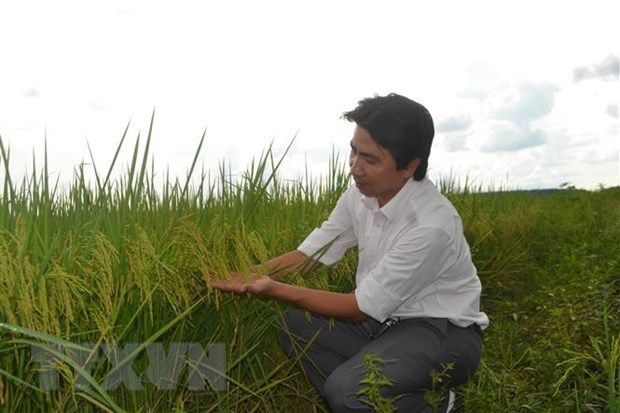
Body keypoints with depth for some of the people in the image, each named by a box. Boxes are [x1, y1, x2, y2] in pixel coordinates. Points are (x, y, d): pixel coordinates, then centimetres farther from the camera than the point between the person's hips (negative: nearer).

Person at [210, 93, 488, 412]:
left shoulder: (431, 225, -29)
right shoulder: (360, 194, -5)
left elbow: (360, 308, -23)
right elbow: (307, 254, 1)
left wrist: (274, 289, -23)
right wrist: (249, 276, -15)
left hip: (442, 331, -7)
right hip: (385, 320, 8)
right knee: (293, 325, -4)